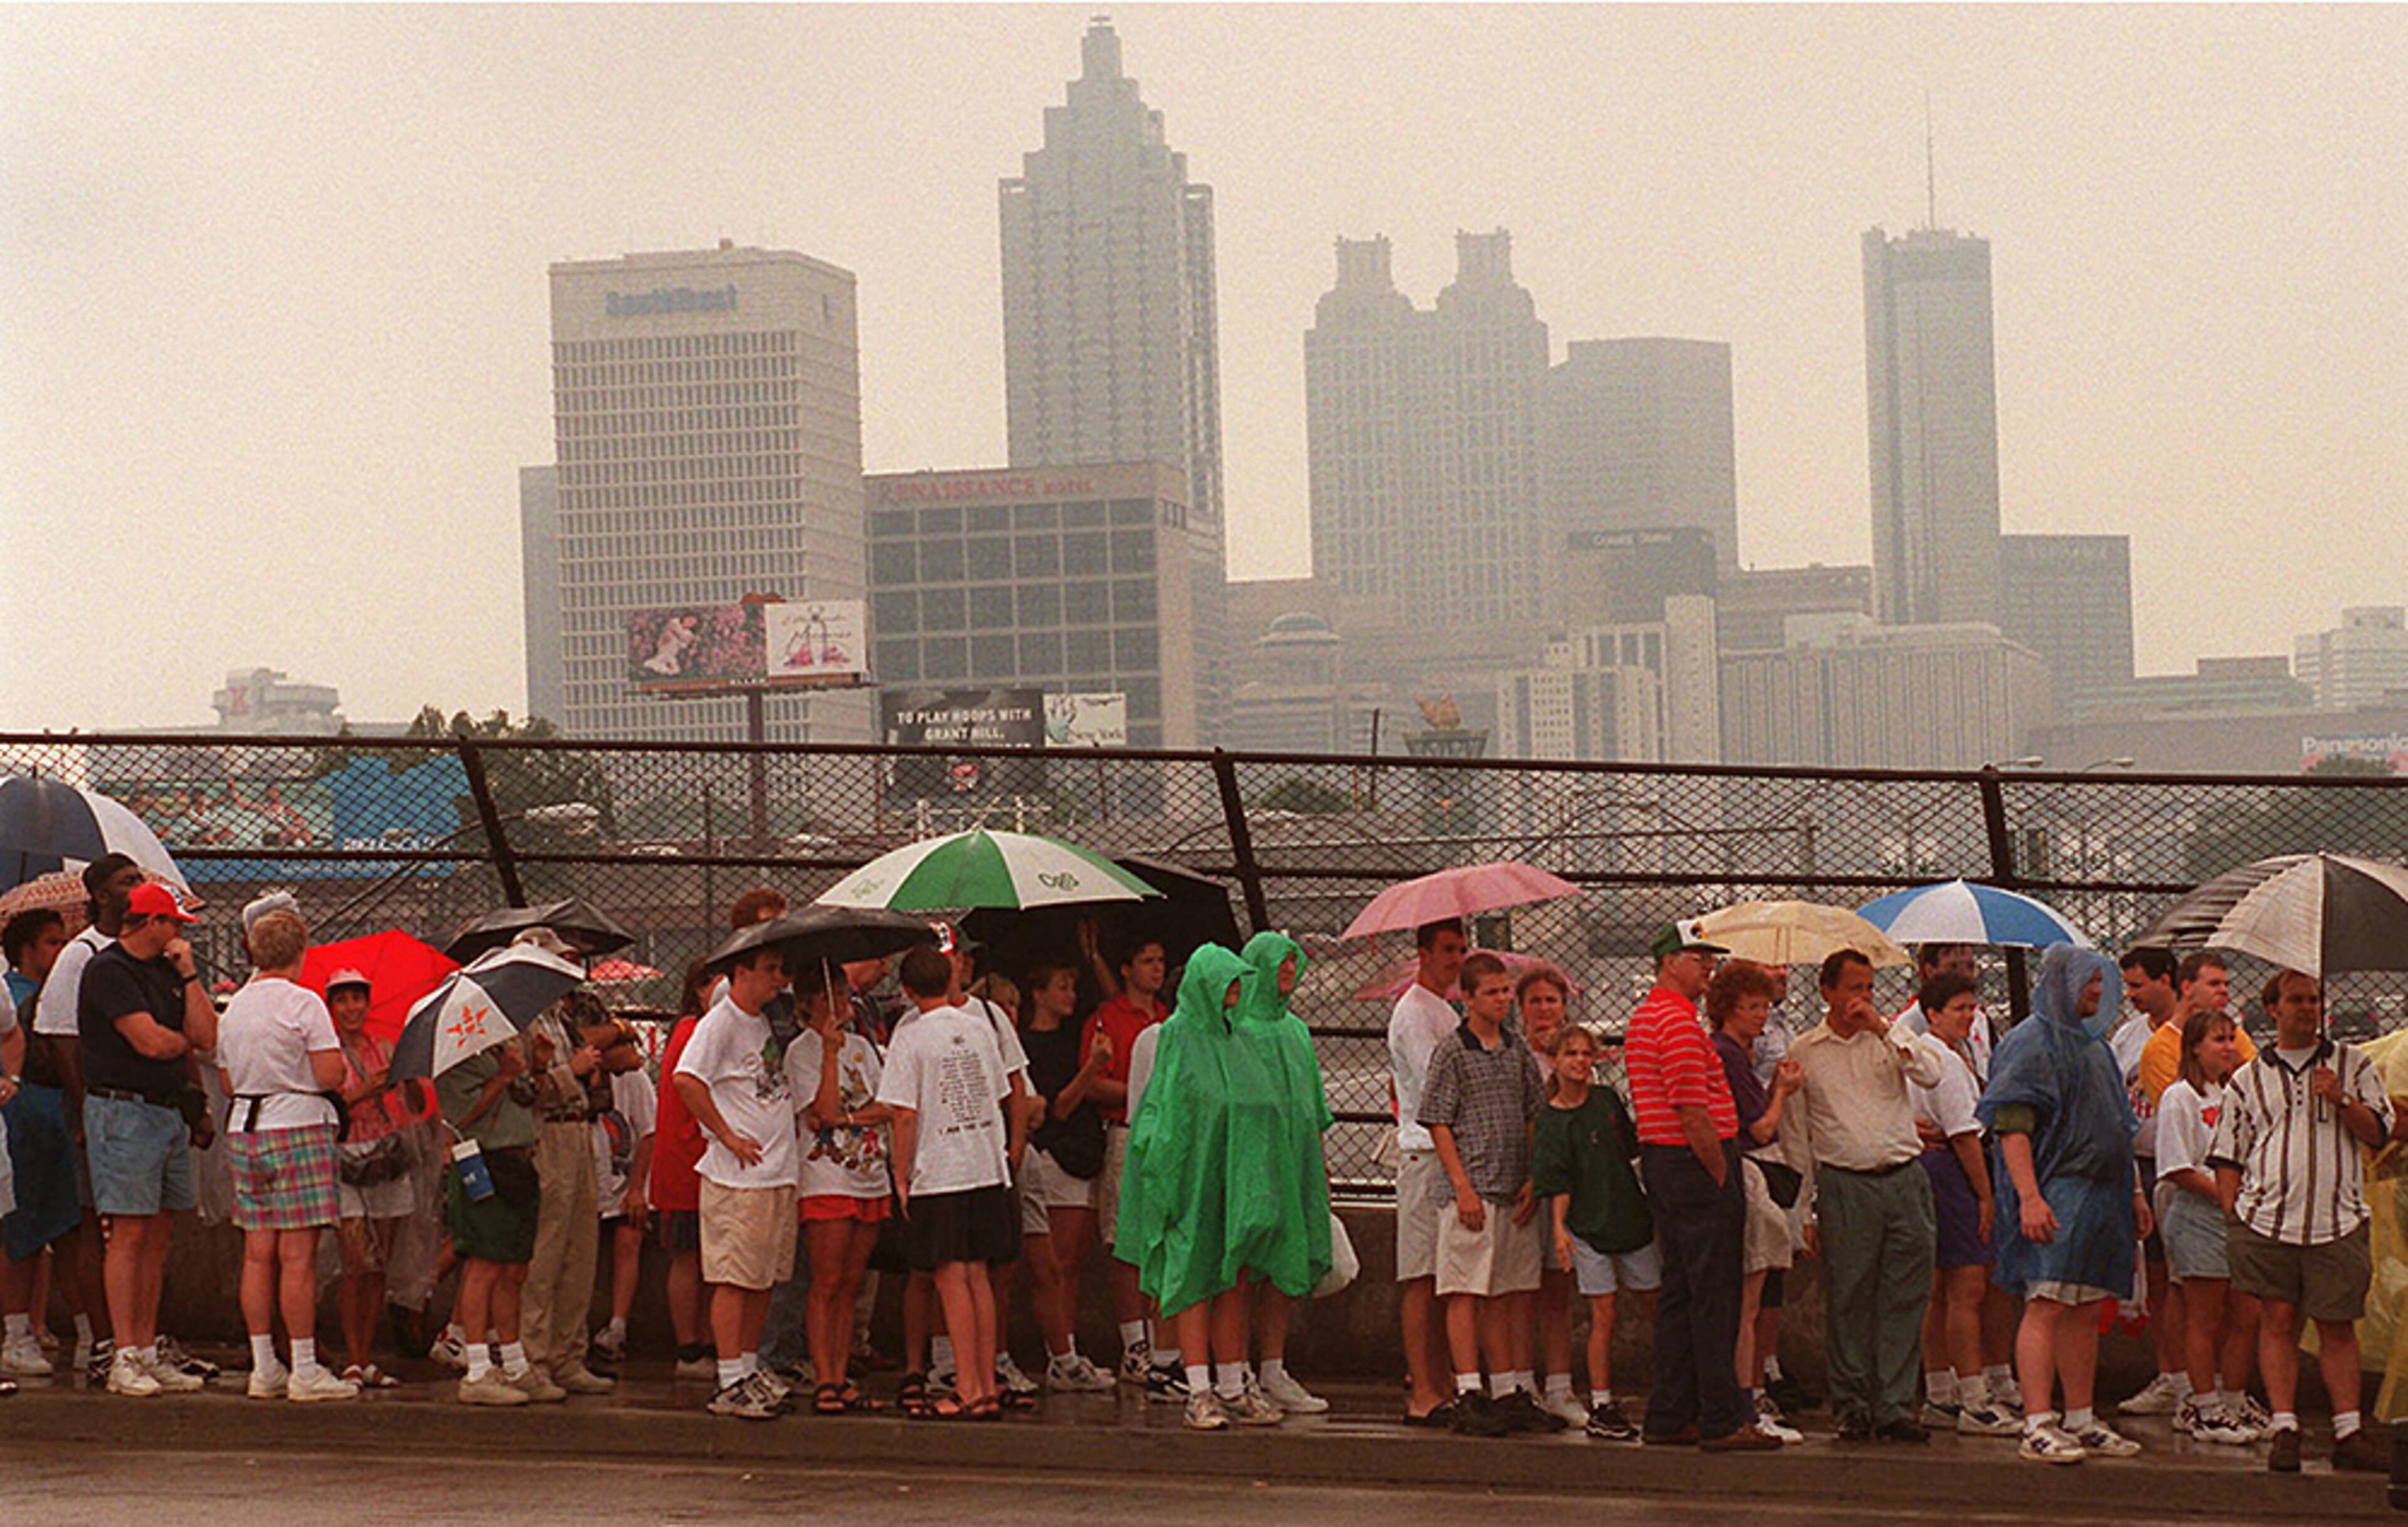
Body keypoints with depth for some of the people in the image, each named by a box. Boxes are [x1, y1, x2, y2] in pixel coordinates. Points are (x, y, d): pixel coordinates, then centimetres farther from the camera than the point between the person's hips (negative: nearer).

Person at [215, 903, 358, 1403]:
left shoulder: (233, 1010, 11)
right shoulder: (304, 1004, -9)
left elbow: (228, 1082, 16)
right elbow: (330, 1075, -14)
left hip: (243, 1130, 6)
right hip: (297, 1129, -6)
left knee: (258, 1253, 7)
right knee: (298, 1254, -6)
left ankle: (264, 1368, 8)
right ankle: (305, 1370, -7)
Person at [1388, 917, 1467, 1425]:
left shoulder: (1443, 1011, 21)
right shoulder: (1414, 1013, -10)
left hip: (1453, 1154, 10)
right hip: (1426, 1154, -10)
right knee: (1424, 1277, -10)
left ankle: (1435, 1385, 15)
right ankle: (1422, 1395, -13)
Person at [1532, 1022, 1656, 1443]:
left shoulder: (1607, 1100, 6)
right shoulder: (1550, 1121, -5)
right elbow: (1557, 1183, -8)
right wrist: (1559, 1228, -17)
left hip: (1631, 1218, 4)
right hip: (1588, 1226, -4)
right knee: (1603, 1316, -5)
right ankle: (1601, 1406, 1)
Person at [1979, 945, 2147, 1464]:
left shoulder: (2093, 1045, 20)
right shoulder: (2030, 1044, -8)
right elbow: (2012, 1126, -16)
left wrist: (2134, 1192, 23)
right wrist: (2029, 1197, -25)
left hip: (2101, 1196, 9)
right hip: (2056, 1195, -9)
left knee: (2086, 1312, 10)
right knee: (2047, 1306, -12)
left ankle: (2080, 1421, 16)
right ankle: (2037, 1426, -16)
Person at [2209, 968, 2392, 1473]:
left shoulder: (2353, 1064, 11)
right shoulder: (2248, 1080, 12)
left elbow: (2378, 1133, 6)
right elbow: (2228, 1156, 12)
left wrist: (2341, 1101, -10)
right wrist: (2233, 1217, 2)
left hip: (2337, 1221, 0)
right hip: (2267, 1219, 0)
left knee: (2337, 1326, 1)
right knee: (2278, 1321, -2)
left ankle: (2348, 1431, 5)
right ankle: (2283, 1428, 0)